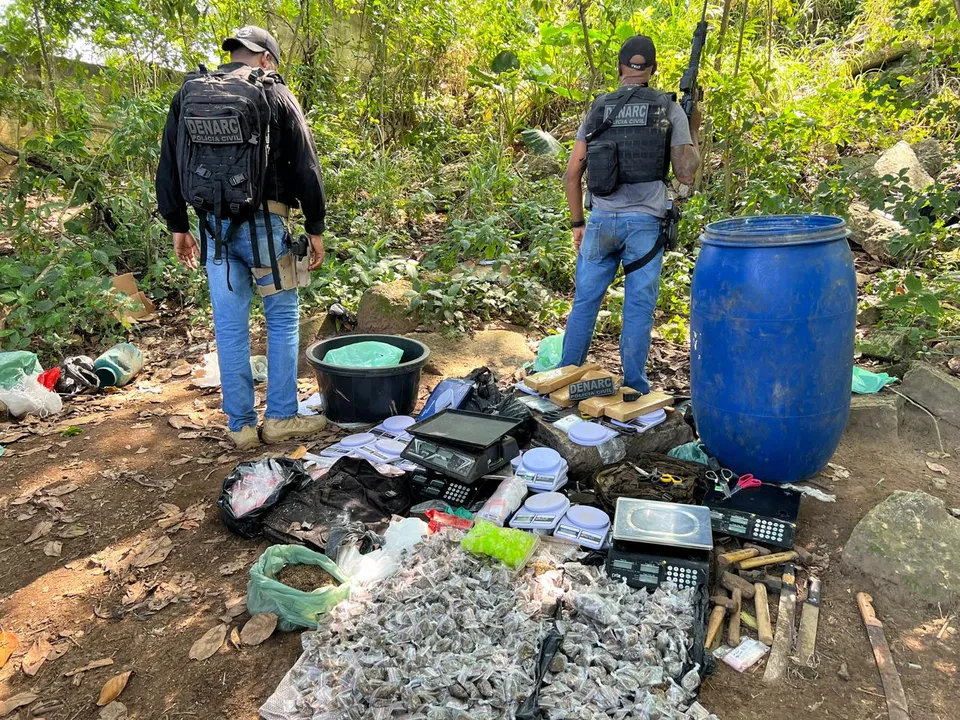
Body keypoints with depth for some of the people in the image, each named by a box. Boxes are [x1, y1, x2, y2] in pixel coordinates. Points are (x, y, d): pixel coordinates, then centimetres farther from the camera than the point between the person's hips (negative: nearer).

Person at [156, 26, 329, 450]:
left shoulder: (188, 94, 11)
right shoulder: (274, 94, 0)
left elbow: (169, 165, 12)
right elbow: (305, 166, -3)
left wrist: (177, 226, 17)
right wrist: (315, 228, 3)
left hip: (214, 225, 4)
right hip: (263, 223, -3)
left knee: (230, 326, 7)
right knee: (283, 319, 8)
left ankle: (241, 426, 14)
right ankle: (281, 418, 11)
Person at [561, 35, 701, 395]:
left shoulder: (598, 109, 7)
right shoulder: (670, 108, 2)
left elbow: (572, 173, 4)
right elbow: (686, 173, 1)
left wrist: (577, 224, 12)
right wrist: (694, 130, 16)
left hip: (602, 221, 2)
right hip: (646, 224, -1)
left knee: (585, 302, 11)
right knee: (639, 309, 6)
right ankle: (634, 389, 13)